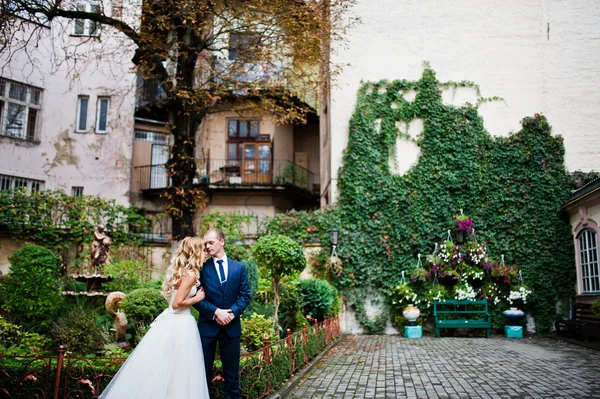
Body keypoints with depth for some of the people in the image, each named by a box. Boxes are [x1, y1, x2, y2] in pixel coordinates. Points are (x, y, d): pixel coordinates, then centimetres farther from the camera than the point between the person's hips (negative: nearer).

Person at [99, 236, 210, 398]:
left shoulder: (179, 270, 10)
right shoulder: (190, 274, -17)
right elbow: (177, 303, -21)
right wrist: (197, 298, -9)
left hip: (170, 321, 9)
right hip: (180, 324, -8)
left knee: (157, 366, 12)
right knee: (176, 371, 1)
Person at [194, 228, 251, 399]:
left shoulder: (239, 267, 5)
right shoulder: (202, 267, -1)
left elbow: (245, 296, 3)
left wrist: (232, 312, -13)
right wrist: (216, 312, -17)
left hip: (231, 325, 2)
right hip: (207, 324, -1)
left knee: (232, 370, 9)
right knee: (203, 370, 7)